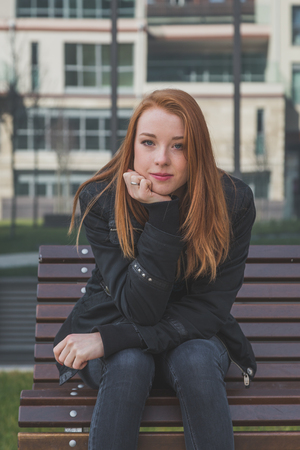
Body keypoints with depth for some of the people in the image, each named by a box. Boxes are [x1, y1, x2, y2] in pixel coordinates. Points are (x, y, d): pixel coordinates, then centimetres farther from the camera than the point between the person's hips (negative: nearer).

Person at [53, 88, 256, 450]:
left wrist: (112, 339, -28)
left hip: (192, 338, 1)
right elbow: (139, 309, -24)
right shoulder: (100, 199, -18)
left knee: (195, 362, -33)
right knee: (129, 363, -34)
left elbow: (209, 308, -18)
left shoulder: (233, 201, -17)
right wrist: (161, 216, -35)